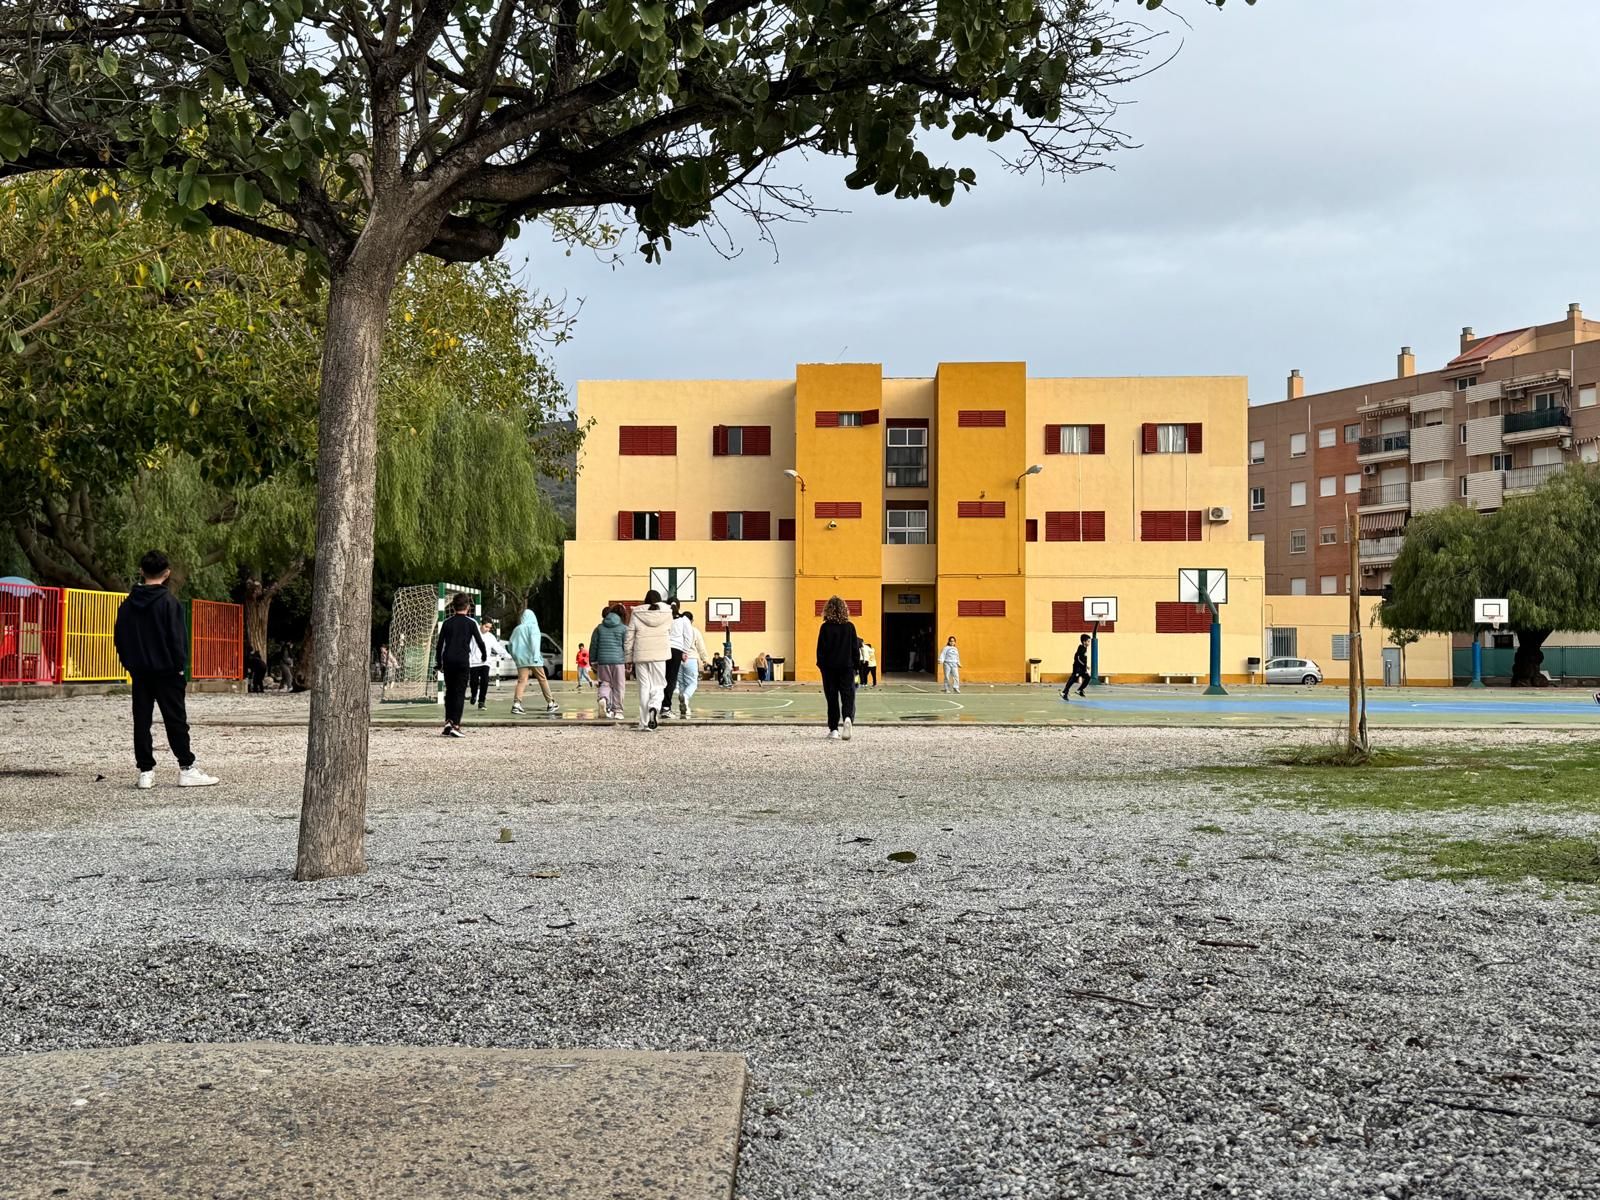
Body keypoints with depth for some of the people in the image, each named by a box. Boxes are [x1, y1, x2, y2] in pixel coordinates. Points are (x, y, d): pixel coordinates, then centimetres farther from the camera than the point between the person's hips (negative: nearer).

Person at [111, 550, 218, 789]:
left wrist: (129, 664, 16)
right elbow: (177, 638, -12)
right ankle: (186, 769, 2)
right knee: (176, 719, 1)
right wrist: (180, 666, -5)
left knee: (141, 720, 6)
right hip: (165, 670, -5)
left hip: (138, 671, 5)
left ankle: (145, 771, 5)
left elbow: (119, 637, 11)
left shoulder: (128, 603, 7)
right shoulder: (169, 601, -10)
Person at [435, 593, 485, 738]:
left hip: (448, 661, 3)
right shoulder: (470, 622, -1)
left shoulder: (447, 622, 7)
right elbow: (479, 641, 1)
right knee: (459, 693, -2)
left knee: (449, 692, 14)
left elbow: (440, 644, 8)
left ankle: (448, 721, 3)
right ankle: (455, 726, -9)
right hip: (463, 661, -3)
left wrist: (438, 664, 16)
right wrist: (484, 655, 21)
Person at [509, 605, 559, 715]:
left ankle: (516, 704, -21)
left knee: (521, 681, -3)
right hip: (532, 658, -4)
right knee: (542, 680, 5)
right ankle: (550, 704, 9)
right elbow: (534, 641, -14)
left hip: (521, 659, 4)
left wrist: (515, 657, 22)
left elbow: (511, 643, 17)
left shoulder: (517, 629, 17)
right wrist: (536, 656, -19)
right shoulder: (532, 626, 0)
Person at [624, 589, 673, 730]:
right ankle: (654, 707, -23)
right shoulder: (666, 614, 1)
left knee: (644, 687, 6)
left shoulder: (636, 616, 1)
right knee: (658, 685, 8)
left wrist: (629, 659, 9)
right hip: (659, 655, 0)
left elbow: (629, 639, 2)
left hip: (641, 655, 0)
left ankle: (644, 722, 4)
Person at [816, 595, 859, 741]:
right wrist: (857, 664, 11)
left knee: (832, 698, 6)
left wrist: (821, 664, 8)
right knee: (847, 695, 3)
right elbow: (855, 647, 2)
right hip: (847, 666, 0)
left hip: (829, 667, 0)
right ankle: (847, 718, -25)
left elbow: (821, 648, -4)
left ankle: (834, 730, 5)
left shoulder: (825, 627, -7)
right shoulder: (849, 627, -2)